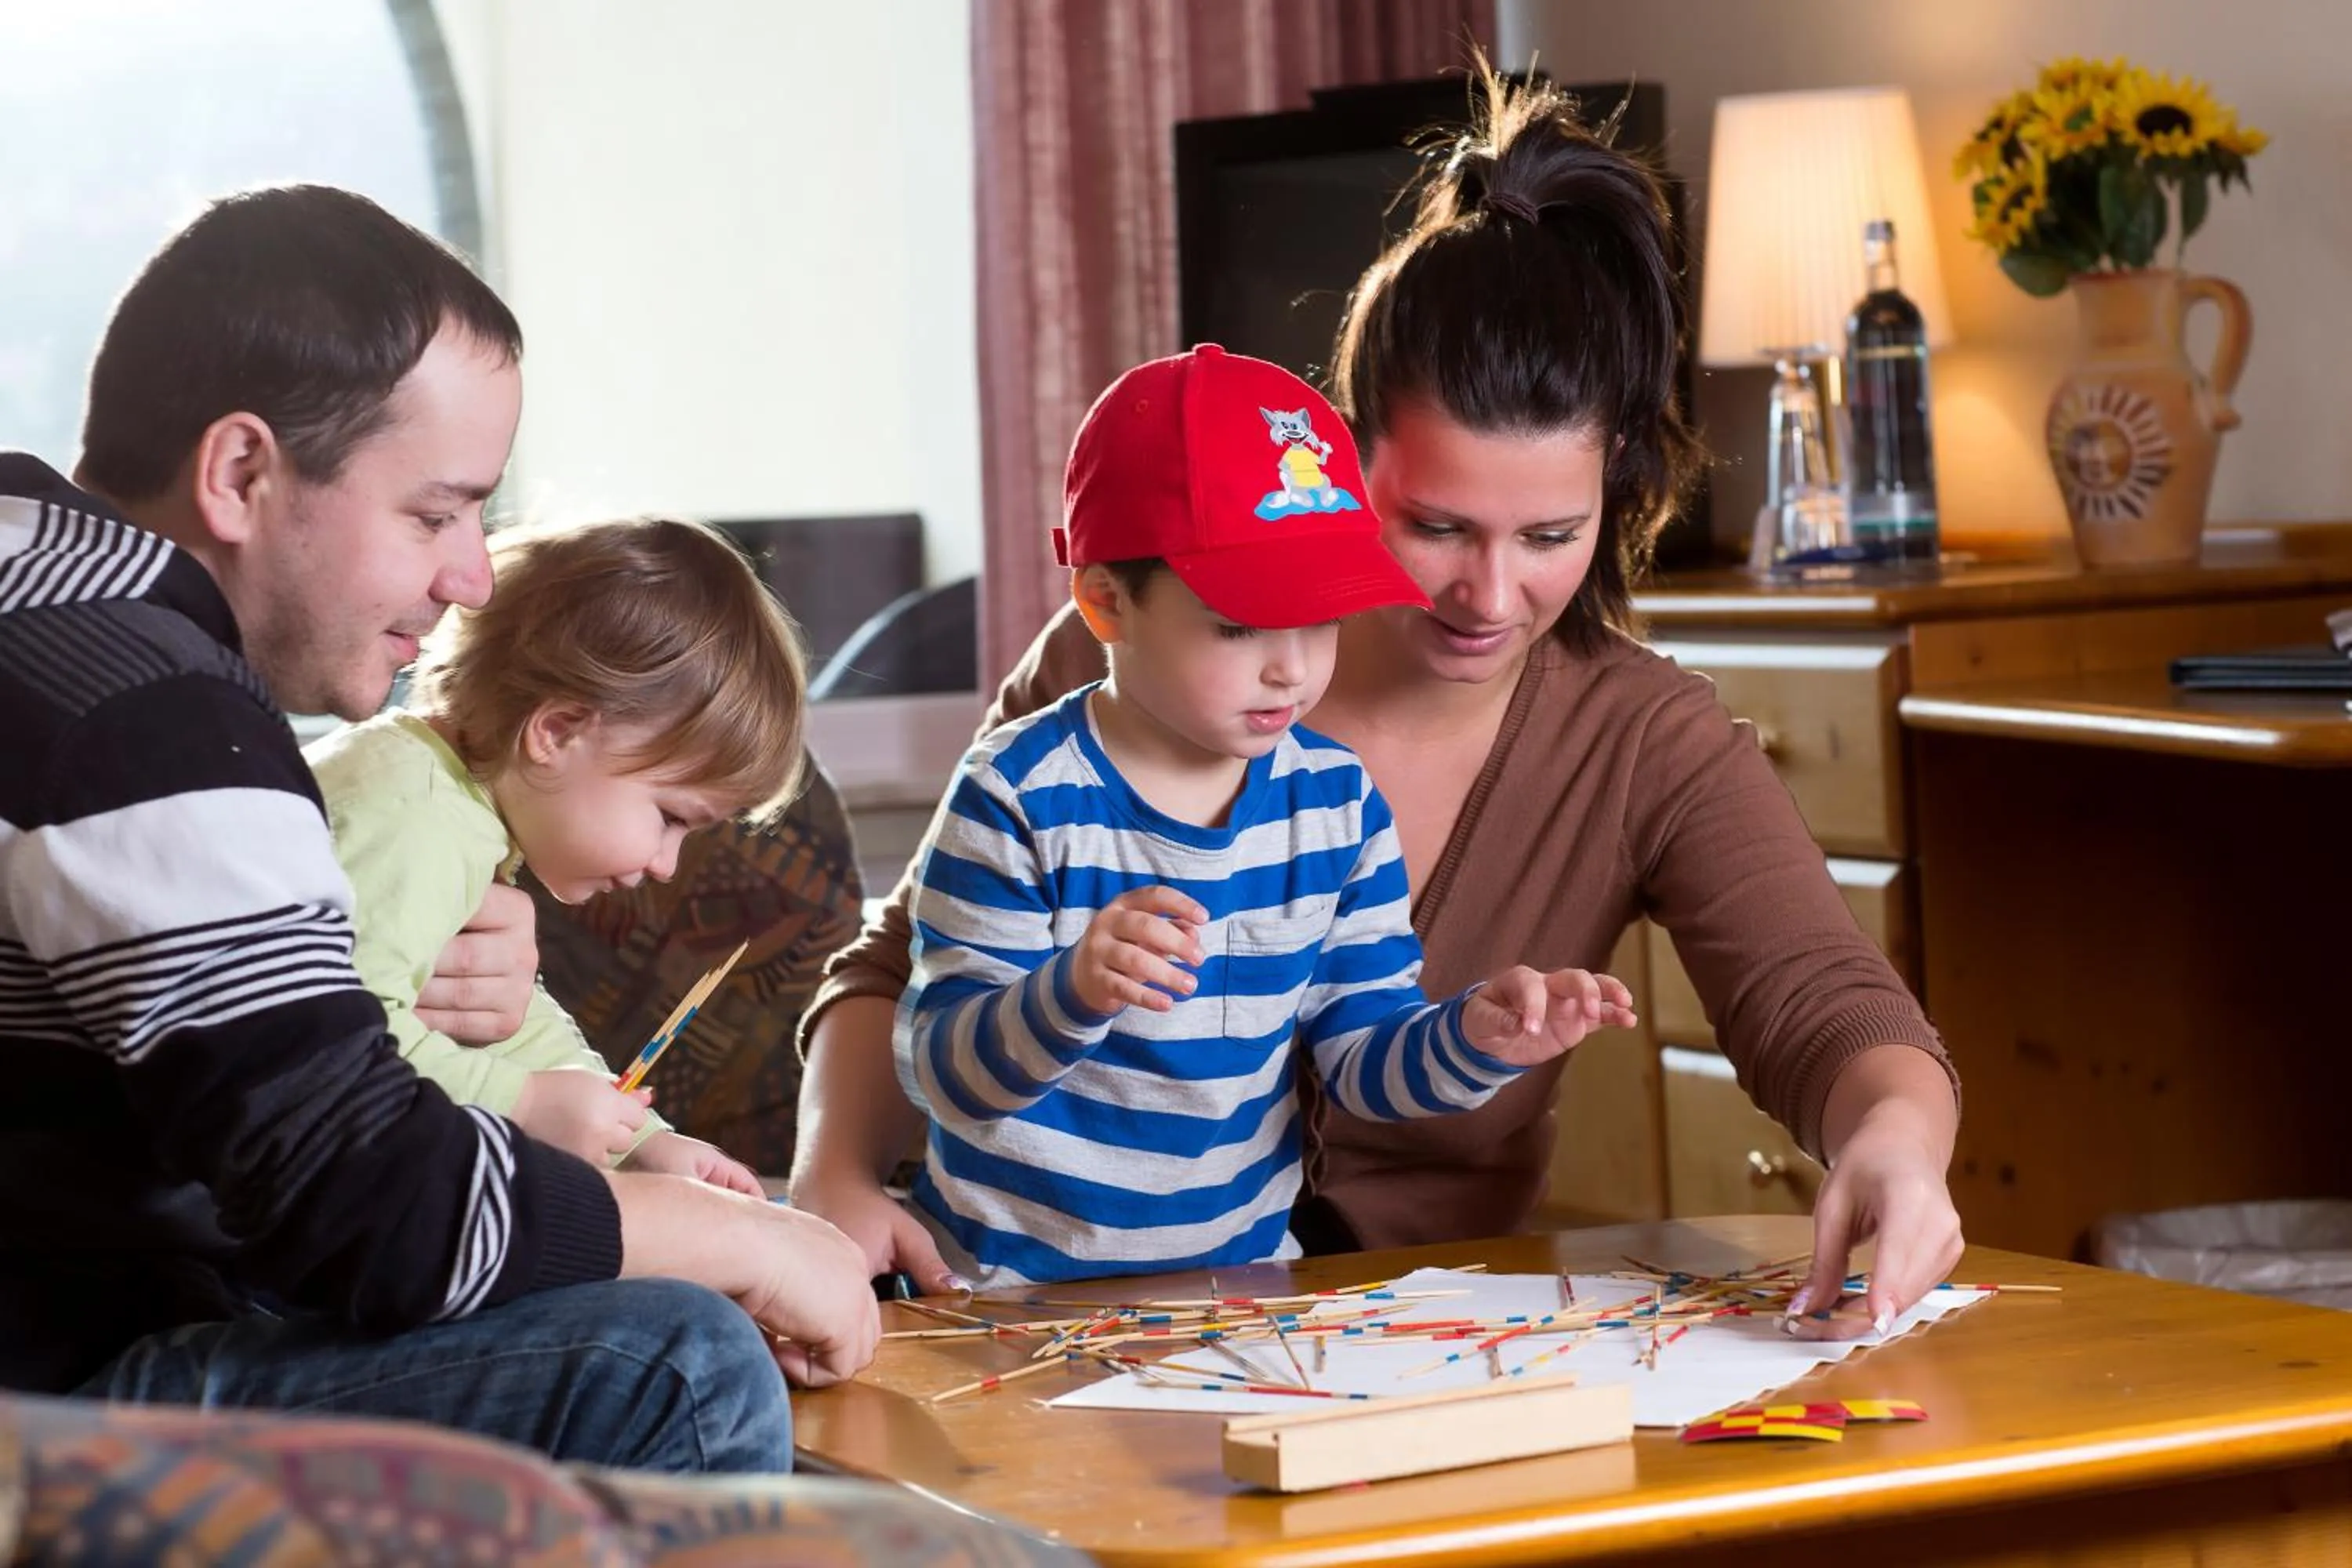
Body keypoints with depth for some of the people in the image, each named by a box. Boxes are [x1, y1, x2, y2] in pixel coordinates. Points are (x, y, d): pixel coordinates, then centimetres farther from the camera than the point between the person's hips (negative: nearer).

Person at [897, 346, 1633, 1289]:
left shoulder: (1338, 801, 5)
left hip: (1241, 1273, 3)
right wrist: (1071, 995, -31)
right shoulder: (1021, 798, -10)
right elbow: (941, 1070, -13)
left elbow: (1359, 1058, 8)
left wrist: (1474, 1041, -12)